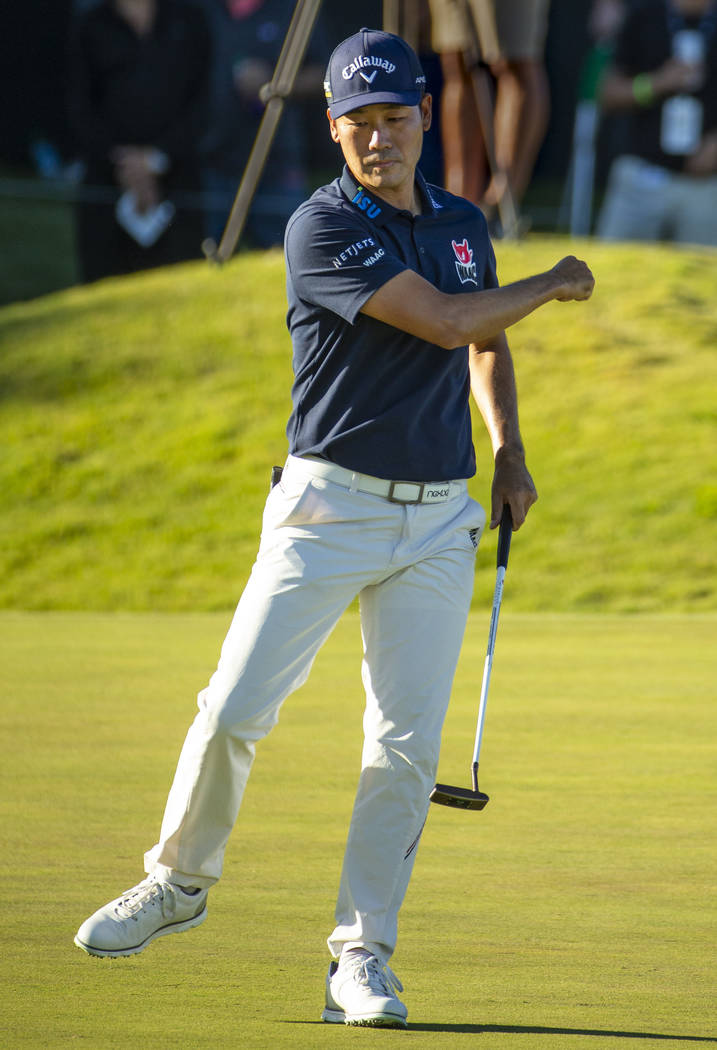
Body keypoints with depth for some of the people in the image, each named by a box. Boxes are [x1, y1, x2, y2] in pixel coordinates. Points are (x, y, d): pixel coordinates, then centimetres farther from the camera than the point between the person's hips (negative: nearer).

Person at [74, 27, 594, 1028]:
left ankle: (363, 956, 4)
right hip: (329, 508, -4)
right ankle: (179, 882, 17)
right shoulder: (322, 229, -11)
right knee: (234, 711, -8)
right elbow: (448, 323, -19)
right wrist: (553, 284, -4)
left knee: (406, 745, -3)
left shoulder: (463, 224, 10)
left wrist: (509, 447, 12)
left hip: (438, 522, 4)